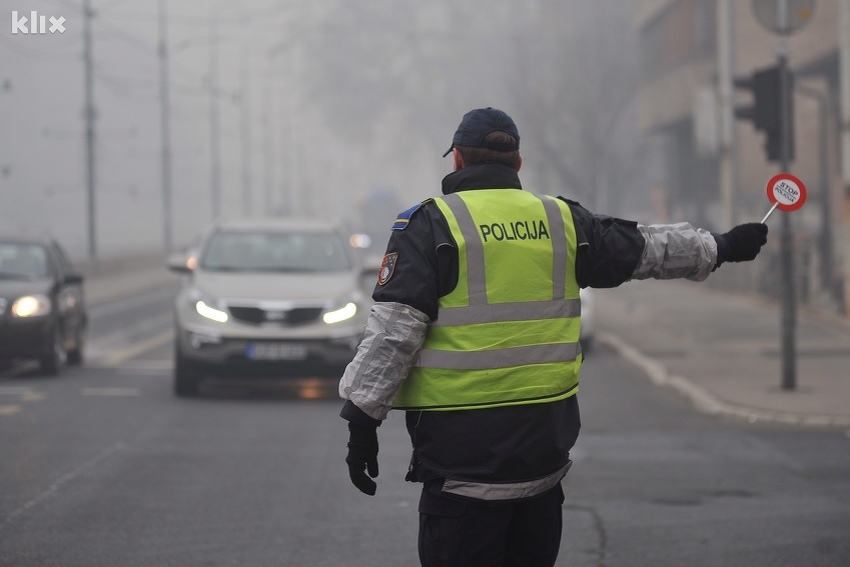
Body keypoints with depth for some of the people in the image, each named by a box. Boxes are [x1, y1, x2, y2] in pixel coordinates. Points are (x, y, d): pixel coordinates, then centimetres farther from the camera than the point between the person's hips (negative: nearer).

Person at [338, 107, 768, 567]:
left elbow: (393, 331, -12)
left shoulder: (430, 225, -6)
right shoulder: (562, 221, 9)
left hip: (463, 450, -5)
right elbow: (649, 249, 21)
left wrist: (362, 417, -8)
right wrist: (719, 248, 37)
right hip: (546, 445, 5)